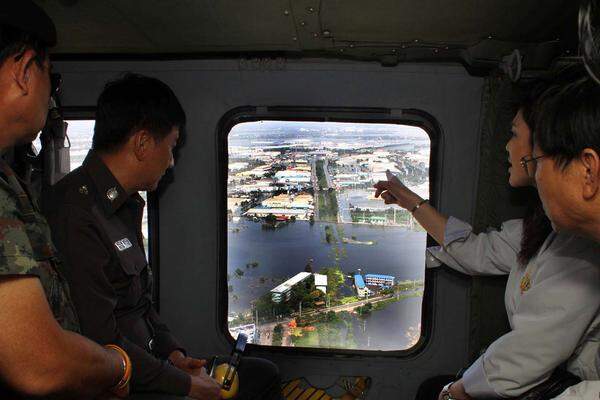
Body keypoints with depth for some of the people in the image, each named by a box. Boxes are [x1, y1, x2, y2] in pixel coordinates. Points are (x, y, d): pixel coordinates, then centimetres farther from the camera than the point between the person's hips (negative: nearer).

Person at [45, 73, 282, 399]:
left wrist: (173, 352, 4)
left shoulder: (125, 205, 9)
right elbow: (102, 342, -25)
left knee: (264, 373, 9)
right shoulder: (76, 217, -25)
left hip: (148, 361, 9)